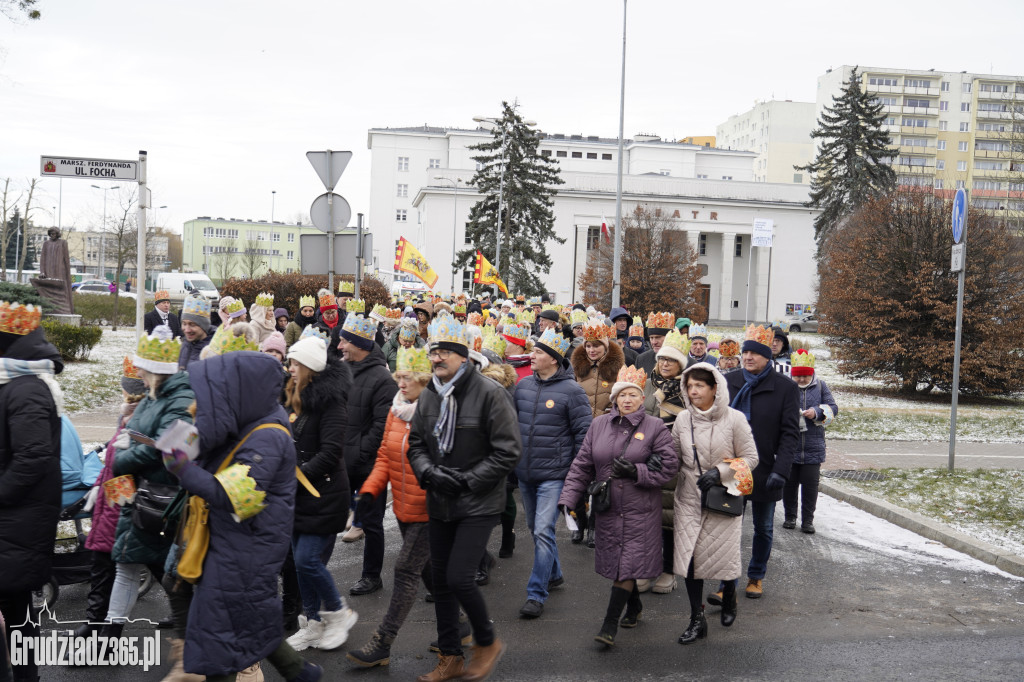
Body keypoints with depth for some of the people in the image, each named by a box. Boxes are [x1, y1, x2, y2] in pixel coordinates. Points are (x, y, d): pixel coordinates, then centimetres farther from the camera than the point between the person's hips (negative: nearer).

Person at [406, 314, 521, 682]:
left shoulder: (489, 393, -14)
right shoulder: (429, 396, 5)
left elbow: (507, 452, -14)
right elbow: (416, 443, 12)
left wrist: (466, 481, -16)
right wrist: (429, 472, -8)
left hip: (478, 504, -6)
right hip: (439, 504, 6)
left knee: (459, 578, -13)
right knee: (440, 579, 12)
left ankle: (487, 642, 14)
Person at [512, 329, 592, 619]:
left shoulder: (571, 390, -10)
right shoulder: (523, 385, 6)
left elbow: (584, 432, -8)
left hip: (553, 474, -6)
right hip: (524, 473, 6)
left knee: (543, 531, -11)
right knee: (535, 528, 17)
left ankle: (537, 593, -4)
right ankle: (554, 574, 37)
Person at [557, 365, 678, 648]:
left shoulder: (655, 427, -3)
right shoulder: (599, 425, 6)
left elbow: (669, 466, -5)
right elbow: (582, 465, 7)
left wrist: (637, 471, -17)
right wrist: (568, 498, -1)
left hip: (641, 510, -4)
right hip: (608, 508, 4)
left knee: (628, 565, -7)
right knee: (618, 563, 12)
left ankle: (610, 625, -5)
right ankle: (634, 605, 37)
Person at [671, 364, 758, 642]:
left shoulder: (734, 418, -8)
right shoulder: (683, 420, 1)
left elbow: (751, 457, -5)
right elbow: (672, 459, 11)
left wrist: (719, 472, -17)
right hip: (688, 499, 3)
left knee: (725, 554, 5)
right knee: (689, 556, -1)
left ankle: (729, 599, 38)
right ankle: (697, 620, 11)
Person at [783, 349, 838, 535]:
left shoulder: (820, 386, 5)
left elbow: (833, 408, 2)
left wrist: (817, 413, -15)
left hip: (813, 448, 0)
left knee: (810, 484, 3)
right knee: (789, 483, 8)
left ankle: (807, 520, 15)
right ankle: (790, 517, 24)